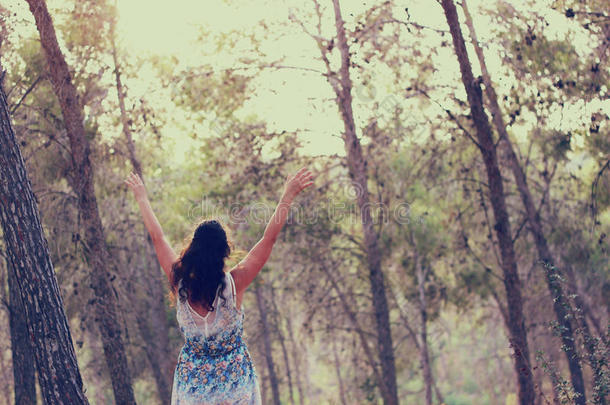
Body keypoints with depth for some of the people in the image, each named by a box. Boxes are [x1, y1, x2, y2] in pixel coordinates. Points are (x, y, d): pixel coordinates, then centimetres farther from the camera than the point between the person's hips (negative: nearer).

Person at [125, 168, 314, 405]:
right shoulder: (234, 283, -21)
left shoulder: (180, 283, -15)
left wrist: (141, 197, 10)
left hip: (192, 381, 2)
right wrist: (288, 196, -11)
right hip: (234, 376, -2)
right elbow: (269, 238, -16)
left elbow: (157, 237, -2)